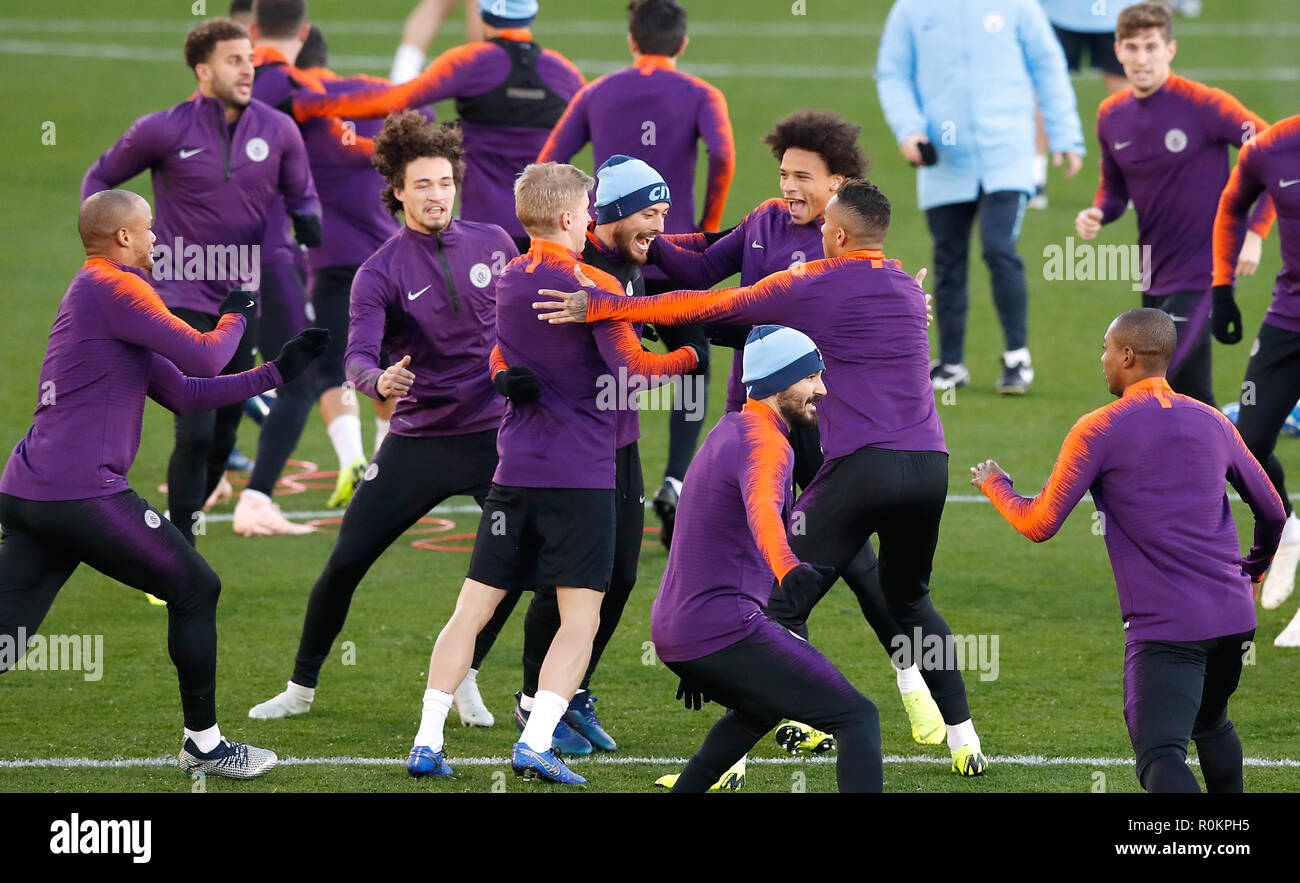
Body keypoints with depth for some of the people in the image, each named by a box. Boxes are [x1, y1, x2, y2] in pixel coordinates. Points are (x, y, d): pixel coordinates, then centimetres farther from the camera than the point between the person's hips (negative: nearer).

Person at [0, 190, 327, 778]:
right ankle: (203, 744, 15)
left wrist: (276, 373, 24)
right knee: (195, 591, 7)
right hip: (83, 492, -9)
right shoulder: (115, 289, -8)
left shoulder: (98, 292, 24)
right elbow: (204, 358, -13)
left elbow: (184, 393, 25)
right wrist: (235, 315, 8)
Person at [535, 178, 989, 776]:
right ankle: (964, 741, 22)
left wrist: (599, 307, 5)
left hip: (861, 464, -6)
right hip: (930, 463, 6)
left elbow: (707, 306, 1)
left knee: (782, 605, -3)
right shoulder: (908, 290, 18)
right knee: (910, 601, 25)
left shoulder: (810, 286, 1)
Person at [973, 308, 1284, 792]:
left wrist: (995, 486, 18)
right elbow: (1272, 512, 19)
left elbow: (1040, 524, -2)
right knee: (1211, 724, 30)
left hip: (1163, 628, -6)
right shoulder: (1212, 423, 11)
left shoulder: (1097, 431, -4)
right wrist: (1252, 569, 39)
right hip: (1234, 618, 6)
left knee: (1160, 756, -15)